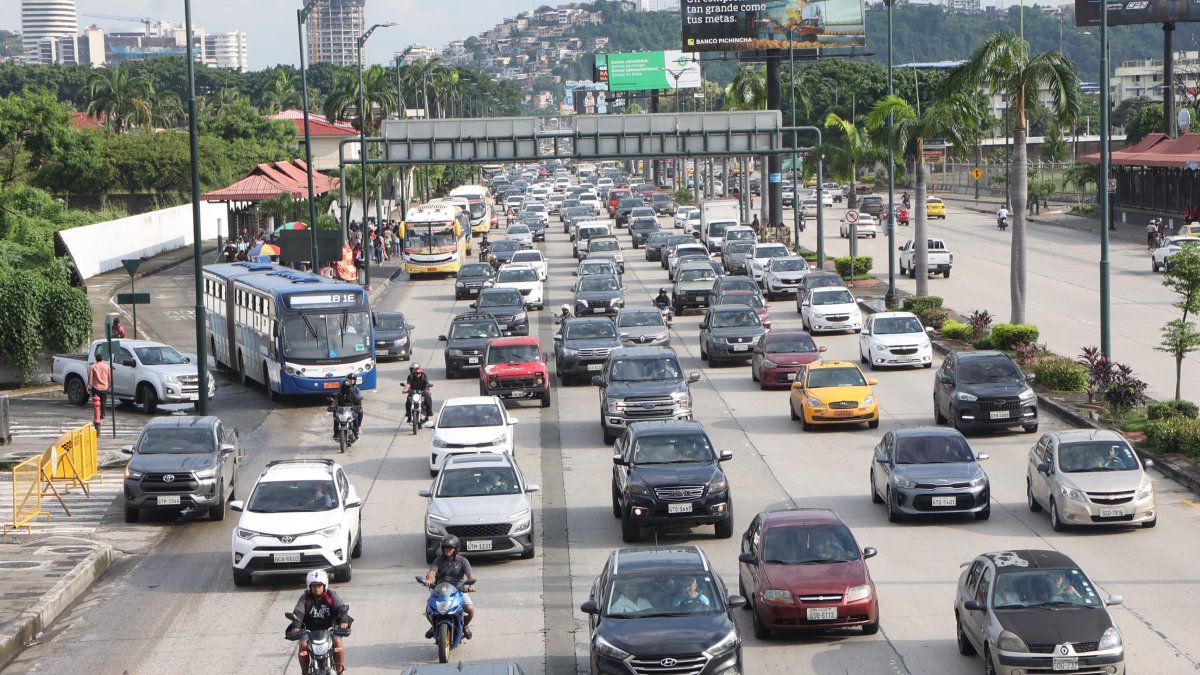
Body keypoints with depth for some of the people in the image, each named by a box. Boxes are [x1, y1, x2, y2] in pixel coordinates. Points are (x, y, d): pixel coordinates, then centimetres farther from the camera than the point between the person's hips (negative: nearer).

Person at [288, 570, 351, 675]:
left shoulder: (331, 595, 1)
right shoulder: (305, 598, 0)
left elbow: (341, 608, -11)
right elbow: (298, 612, -13)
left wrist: (344, 621, -32)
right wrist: (296, 626, -32)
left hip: (329, 629, 0)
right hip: (309, 630, 0)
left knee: (337, 642, -28)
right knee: (303, 645, -26)